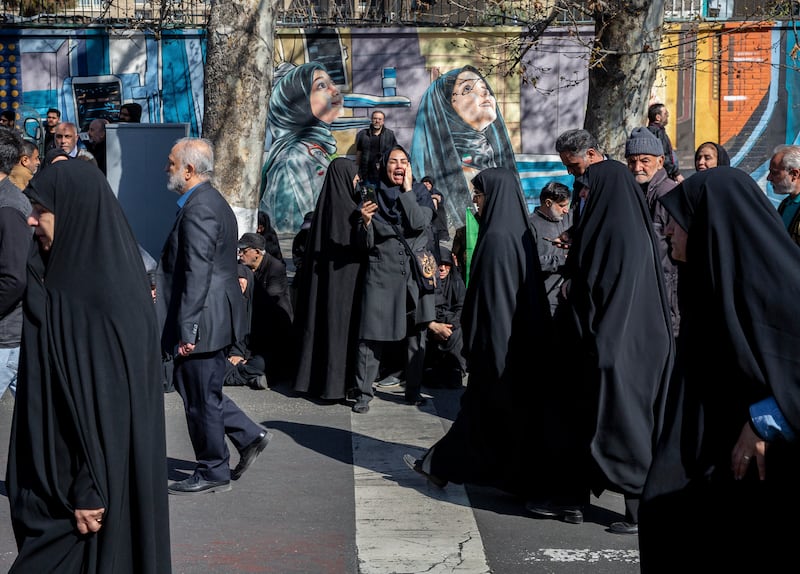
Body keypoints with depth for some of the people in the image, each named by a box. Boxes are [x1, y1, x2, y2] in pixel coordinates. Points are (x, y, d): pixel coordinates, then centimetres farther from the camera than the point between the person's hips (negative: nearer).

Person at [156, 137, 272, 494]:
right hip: (215, 319, 10)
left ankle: (212, 473, 13)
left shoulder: (198, 210, -19)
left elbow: (197, 274, -24)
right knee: (196, 388, 19)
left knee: (201, 398, 1)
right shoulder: (213, 202, 14)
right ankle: (249, 435, 21)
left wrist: (187, 329, -24)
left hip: (202, 320, -10)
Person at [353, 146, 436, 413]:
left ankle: (413, 390, 15)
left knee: (415, 335, 4)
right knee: (372, 335, -5)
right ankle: (363, 393, 0)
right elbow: (367, 244, 4)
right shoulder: (373, 197, 6)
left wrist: (407, 189, -8)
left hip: (415, 273, 1)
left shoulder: (420, 193, 7)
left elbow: (419, 223, -13)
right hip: (381, 274, -1)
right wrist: (366, 221, -16)